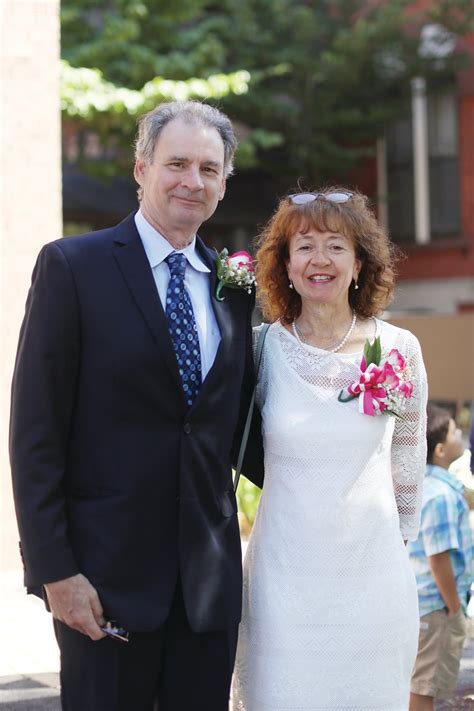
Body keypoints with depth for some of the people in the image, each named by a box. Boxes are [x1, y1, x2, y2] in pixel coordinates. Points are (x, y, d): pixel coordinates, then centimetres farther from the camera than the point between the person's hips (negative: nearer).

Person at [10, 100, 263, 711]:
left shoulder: (234, 285, 11)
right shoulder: (71, 266, -4)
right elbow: (35, 431, -8)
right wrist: (53, 569, -13)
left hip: (210, 580, 5)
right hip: (106, 576, -4)